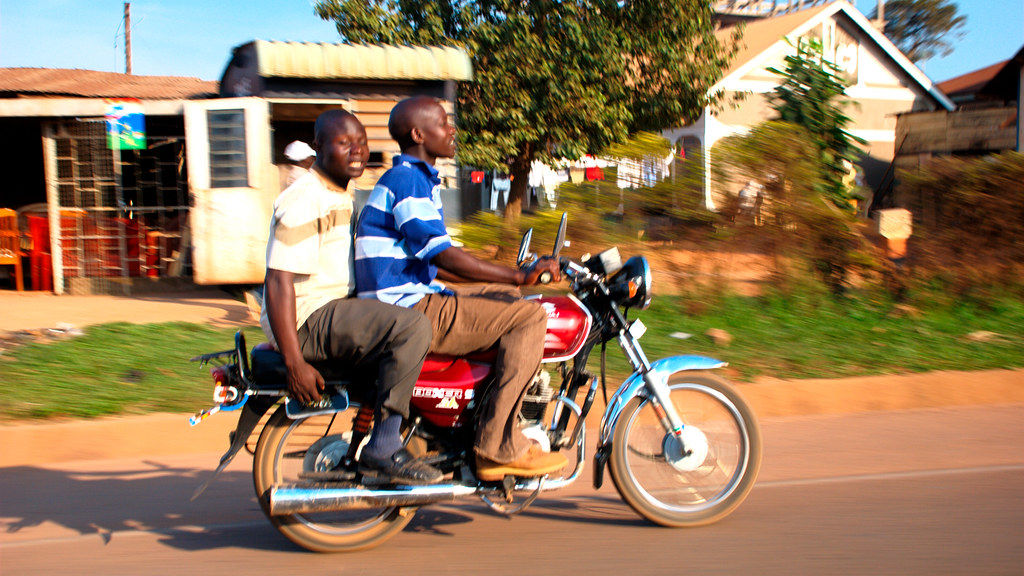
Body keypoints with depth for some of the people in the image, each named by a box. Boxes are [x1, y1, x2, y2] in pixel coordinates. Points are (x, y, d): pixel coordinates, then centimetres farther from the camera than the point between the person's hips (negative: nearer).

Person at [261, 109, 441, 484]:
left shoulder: (342, 197, 17)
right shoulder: (304, 201, -15)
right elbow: (278, 281, -22)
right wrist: (295, 363, -27)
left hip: (336, 308, 11)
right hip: (307, 318, -11)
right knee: (411, 326, -26)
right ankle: (382, 449, -21)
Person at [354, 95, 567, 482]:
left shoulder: (419, 179, 21)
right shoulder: (407, 179, -12)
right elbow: (442, 254, -23)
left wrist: (511, 277, 23)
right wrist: (517, 276, -25)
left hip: (414, 300, 11)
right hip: (407, 312, -11)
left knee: (510, 302, 19)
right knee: (528, 316, -16)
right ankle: (499, 447, -16)